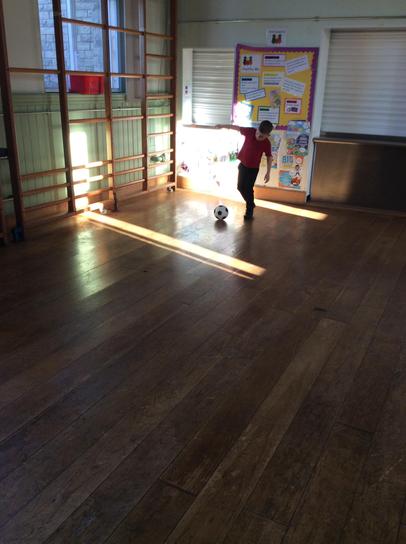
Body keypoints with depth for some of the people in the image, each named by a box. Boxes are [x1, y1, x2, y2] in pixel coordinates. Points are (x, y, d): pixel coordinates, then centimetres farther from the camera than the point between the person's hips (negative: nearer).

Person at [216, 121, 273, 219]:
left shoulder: (267, 143, -18)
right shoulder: (250, 132, -14)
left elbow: (269, 157, -8)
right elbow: (237, 127, -3)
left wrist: (268, 173, -10)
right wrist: (223, 126, 4)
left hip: (253, 168, -4)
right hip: (243, 165, 4)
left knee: (248, 189, -4)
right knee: (240, 187, 11)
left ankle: (249, 211, 10)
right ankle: (251, 203, 32)